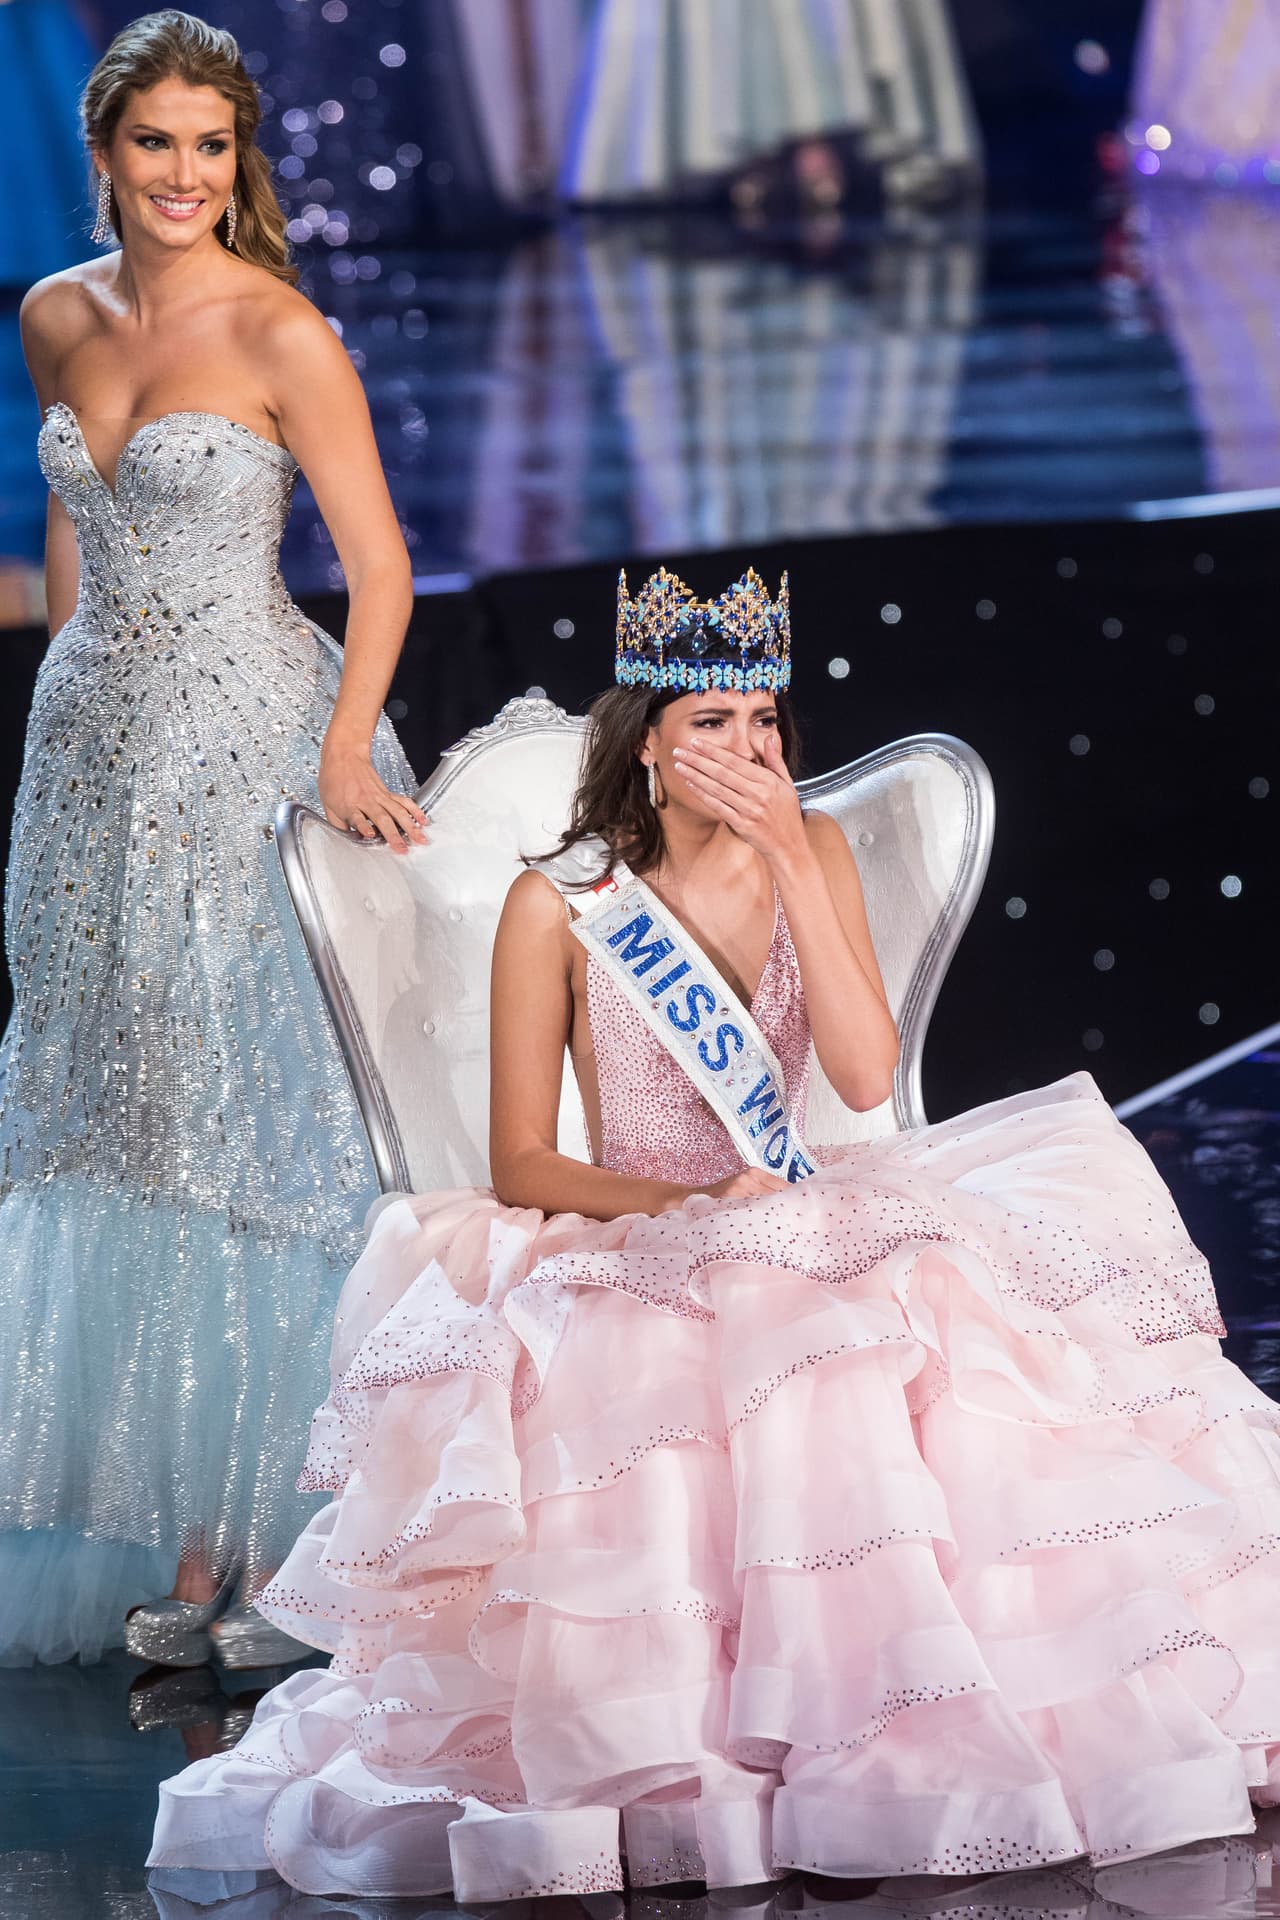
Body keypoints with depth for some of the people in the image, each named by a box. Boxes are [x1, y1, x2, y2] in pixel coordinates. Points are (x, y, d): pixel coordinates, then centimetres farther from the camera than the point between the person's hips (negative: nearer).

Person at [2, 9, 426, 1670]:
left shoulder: (280, 334, -9)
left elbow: (380, 566, -9)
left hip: (252, 751, -6)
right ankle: (186, 1548, 9)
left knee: (257, 1135, -5)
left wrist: (344, 752, -20)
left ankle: (278, 1546, 0)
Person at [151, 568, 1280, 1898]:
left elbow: (865, 1076, -8)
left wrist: (790, 862, -13)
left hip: (803, 1242, 4)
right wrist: (698, 1205, -17)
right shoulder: (558, 906, -4)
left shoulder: (811, 855, 7)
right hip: (627, 1251, -4)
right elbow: (522, 1164, -2)